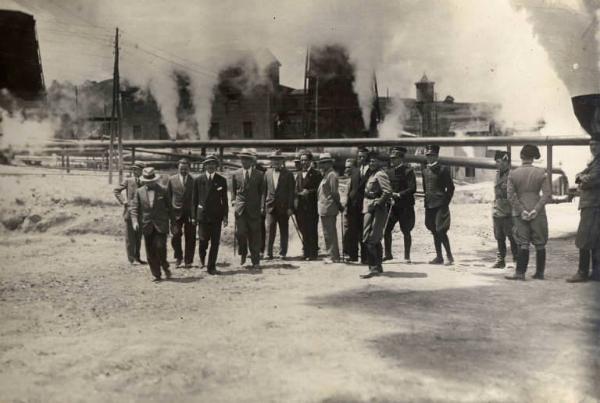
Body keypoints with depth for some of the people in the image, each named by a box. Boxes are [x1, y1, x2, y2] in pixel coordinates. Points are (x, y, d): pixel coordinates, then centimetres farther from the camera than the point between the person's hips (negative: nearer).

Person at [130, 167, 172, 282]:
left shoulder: (163, 191, 2)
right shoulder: (139, 192, 6)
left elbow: (169, 207, 6)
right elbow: (134, 208, 4)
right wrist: (135, 221, -11)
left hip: (161, 225, -2)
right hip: (147, 226, 2)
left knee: (160, 247, -12)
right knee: (150, 252, 3)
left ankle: (165, 267, 15)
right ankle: (156, 275, 13)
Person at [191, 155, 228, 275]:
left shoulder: (221, 180, 4)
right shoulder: (198, 180, 4)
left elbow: (224, 200, 5)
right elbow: (194, 199, 6)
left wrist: (225, 216, 0)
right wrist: (193, 216, 2)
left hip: (216, 215, 1)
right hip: (202, 214, 0)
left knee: (215, 242, 0)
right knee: (203, 240, 0)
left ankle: (211, 267, 8)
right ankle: (202, 258, 31)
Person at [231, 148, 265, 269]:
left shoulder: (259, 174, 5)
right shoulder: (235, 174, 9)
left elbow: (262, 191, 7)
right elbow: (233, 191, 15)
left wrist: (261, 206, -2)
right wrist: (234, 201, 1)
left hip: (254, 209, -1)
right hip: (240, 209, 1)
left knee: (254, 235, 0)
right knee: (240, 232, -8)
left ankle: (255, 261, 7)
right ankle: (243, 254, 18)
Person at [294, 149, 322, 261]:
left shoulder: (316, 174, -1)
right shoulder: (299, 175, 18)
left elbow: (318, 190, -5)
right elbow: (296, 190, 18)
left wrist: (309, 192, -14)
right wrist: (300, 193, -2)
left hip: (311, 207, -5)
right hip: (301, 207, 5)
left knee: (312, 231, -4)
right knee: (303, 231, 8)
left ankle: (313, 253, 1)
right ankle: (306, 252, 15)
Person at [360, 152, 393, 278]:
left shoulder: (380, 174, -15)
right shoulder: (374, 174, 15)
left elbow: (388, 191, -25)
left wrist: (377, 203, -19)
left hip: (375, 210, -10)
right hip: (371, 209, 10)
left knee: (369, 240, -12)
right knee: (376, 240, 16)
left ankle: (373, 268, -12)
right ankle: (378, 266, 24)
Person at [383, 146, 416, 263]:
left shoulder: (408, 171, -8)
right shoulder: (389, 172, 10)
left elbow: (412, 189, -13)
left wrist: (399, 195, -19)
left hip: (405, 206, -5)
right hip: (392, 205, 5)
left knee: (406, 231, 2)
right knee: (386, 230, 1)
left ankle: (407, 256, 12)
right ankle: (388, 254, 14)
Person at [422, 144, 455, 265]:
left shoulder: (443, 169, -6)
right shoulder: (425, 170, 13)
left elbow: (450, 188, -6)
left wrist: (445, 203, -9)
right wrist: (426, 201, 11)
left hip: (440, 205, -6)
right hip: (429, 205, 6)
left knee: (440, 230, -11)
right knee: (434, 232, 10)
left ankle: (449, 255, 2)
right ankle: (439, 257, 17)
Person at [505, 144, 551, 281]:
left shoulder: (513, 174, -1)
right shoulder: (541, 172, -2)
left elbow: (511, 195, -7)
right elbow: (547, 194, -9)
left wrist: (522, 211, -7)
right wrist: (536, 210, -10)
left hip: (519, 213, 0)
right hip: (537, 213, 0)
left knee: (523, 244, 1)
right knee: (540, 244, 9)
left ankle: (520, 273, -6)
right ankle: (540, 273, 13)